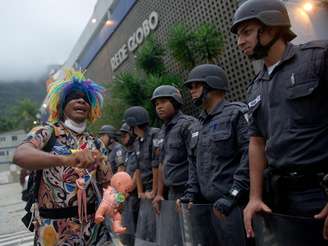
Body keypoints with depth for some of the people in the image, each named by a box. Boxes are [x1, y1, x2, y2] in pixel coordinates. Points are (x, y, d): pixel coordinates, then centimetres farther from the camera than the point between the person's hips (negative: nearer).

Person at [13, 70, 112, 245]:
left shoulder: (96, 144, 4)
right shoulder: (47, 132, -8)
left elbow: (107, 183, 7)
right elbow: (20, 155, -28)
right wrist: (65, 159, -46)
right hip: (55, 228, -3)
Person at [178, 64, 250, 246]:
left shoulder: (235, 114, -7)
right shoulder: (202, 123, 16)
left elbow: (249, 155, -17)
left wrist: (232, 196, -19)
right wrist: (191, 192, 9)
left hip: (233, 204, -7)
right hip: (210, 204, 7)